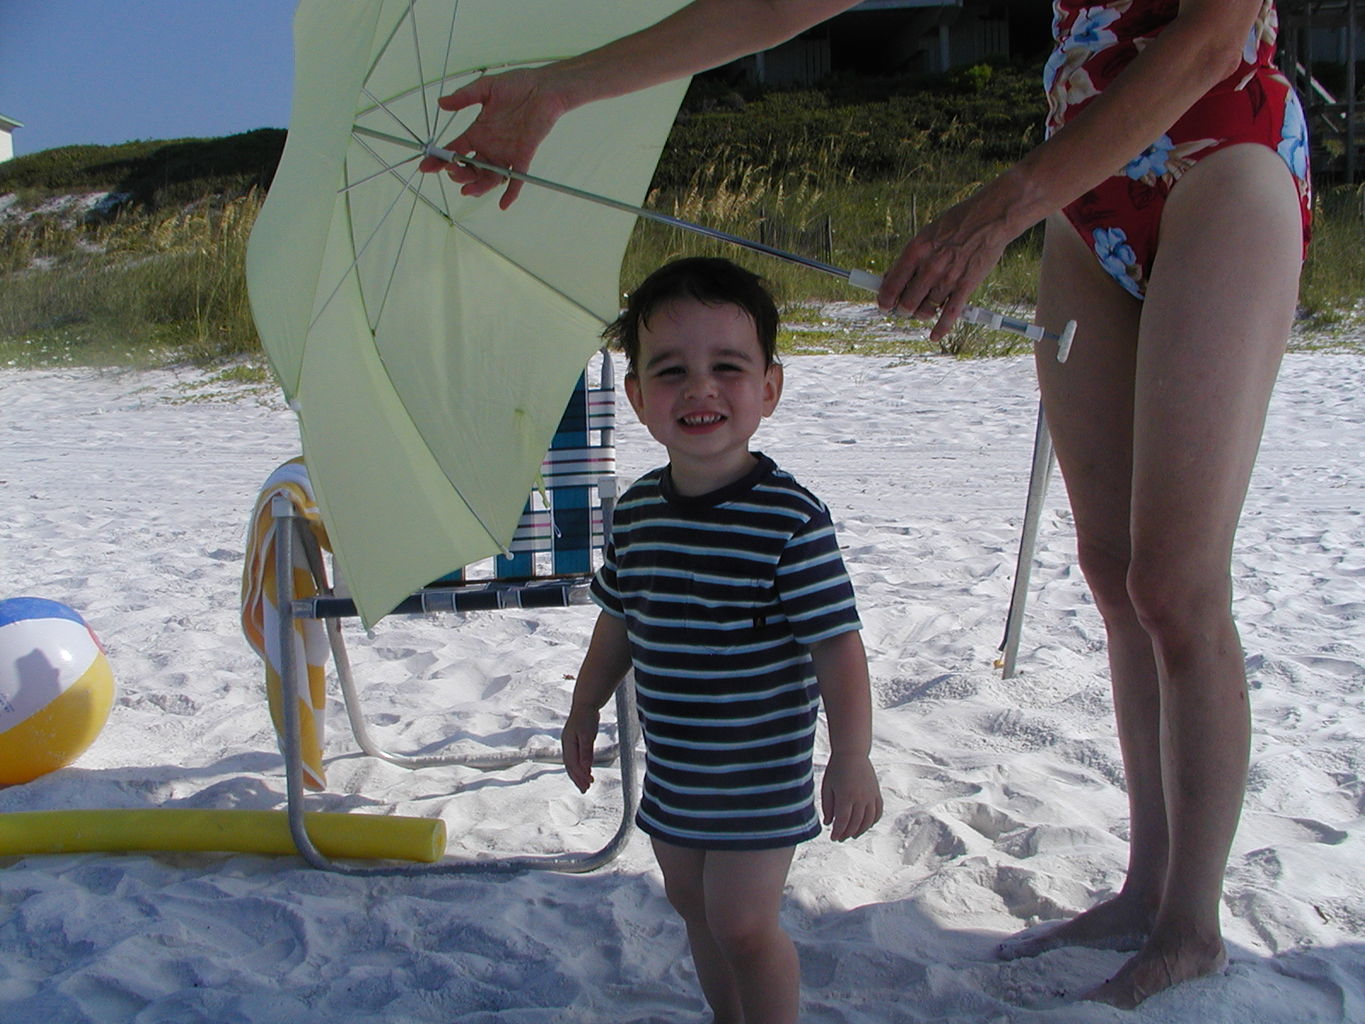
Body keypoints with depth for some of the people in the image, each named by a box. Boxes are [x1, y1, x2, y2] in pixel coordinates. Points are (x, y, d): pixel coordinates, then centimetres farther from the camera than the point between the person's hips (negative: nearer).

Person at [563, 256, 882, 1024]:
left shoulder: (791, 520, -21)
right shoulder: (638, 511, -4)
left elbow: (837, 645, -19)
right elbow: (618, 621, 11)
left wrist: (852, 758, -21)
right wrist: (586, 708, 18)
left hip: (762, 772, -6)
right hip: (672, 765, 6)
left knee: (742, 923, -2)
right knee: (693, 905, 20)